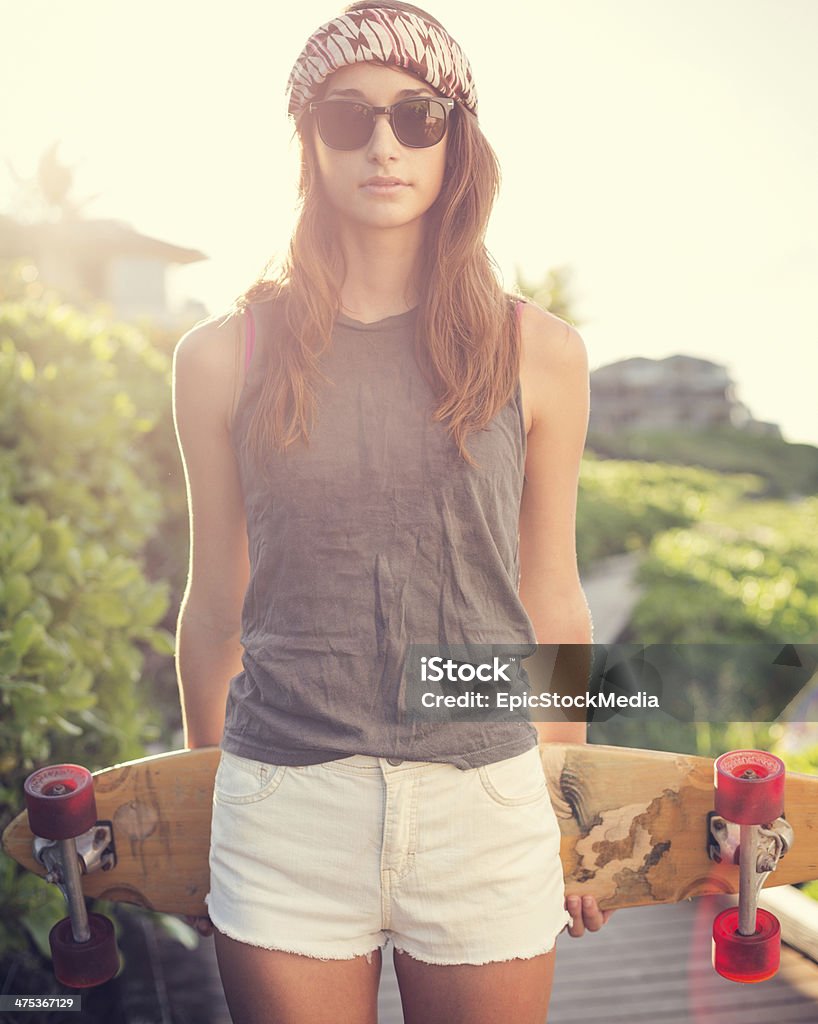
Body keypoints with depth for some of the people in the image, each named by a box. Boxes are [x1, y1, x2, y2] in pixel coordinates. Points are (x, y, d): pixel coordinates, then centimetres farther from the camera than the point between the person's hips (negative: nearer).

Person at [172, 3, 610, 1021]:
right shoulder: (224, 356, 0)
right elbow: (216, 608, 7)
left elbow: (552, 603, 7)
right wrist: (201, 813, 16)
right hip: (285, 815, 0)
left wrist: (572, 819, 13)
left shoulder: (538, 353, 0)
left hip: (485, 803, 1)